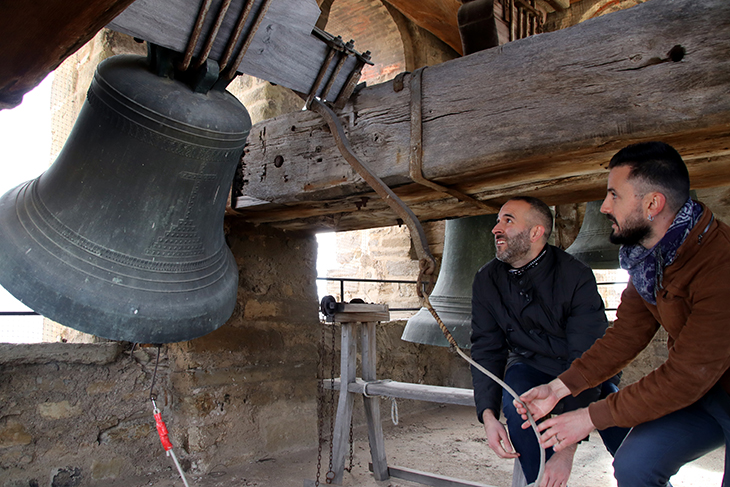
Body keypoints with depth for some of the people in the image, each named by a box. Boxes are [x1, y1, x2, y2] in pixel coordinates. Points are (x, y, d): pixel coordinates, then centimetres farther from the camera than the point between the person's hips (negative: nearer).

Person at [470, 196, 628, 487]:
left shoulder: (576, 277, -23)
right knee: (515, 395, -31)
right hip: (531, 367, 2)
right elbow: (486, 350, -8)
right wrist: (488, 414, -25)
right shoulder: (486, 282, -10)